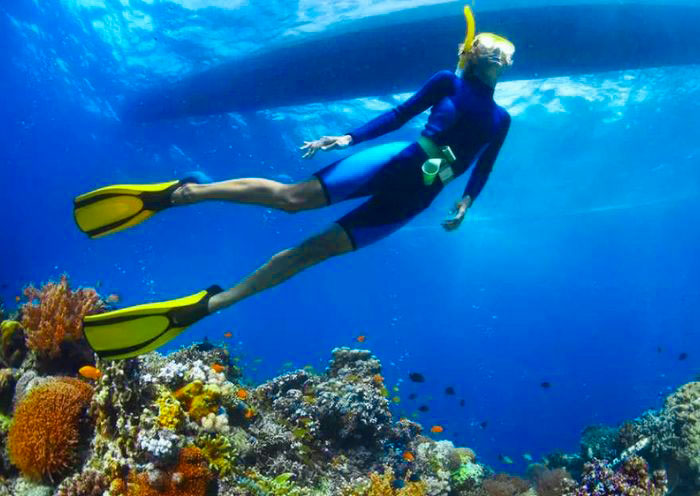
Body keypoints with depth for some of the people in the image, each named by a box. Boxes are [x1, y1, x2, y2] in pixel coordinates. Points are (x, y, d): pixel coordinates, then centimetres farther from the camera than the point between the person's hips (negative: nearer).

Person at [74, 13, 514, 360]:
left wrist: (466, 203, 6)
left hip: (414, 197, 1)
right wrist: (348, 138, -2)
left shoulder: (500, 120, 20)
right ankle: (175, 193, -17)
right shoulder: (448, 82, 10)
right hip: (398, 160, -1)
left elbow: (482, 172, 24)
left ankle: (203, 305, -13)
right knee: (291, 196, -24)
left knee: (317, 249, -9)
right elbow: (399, 114, 8)